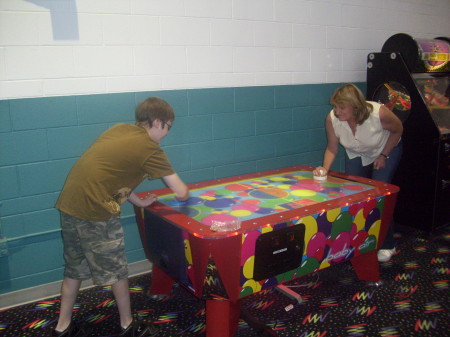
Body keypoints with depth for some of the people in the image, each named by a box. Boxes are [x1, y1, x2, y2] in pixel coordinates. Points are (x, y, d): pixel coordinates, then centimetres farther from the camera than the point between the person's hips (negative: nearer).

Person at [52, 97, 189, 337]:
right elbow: (180, 193, -6)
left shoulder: (119, 129, 14)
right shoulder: (149, 148, -7)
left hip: (68, 204, 8)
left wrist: (138, 201, 20)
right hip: (95, 212, -8)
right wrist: (184, 191, 17)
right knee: (116, 271, 11)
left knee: (74, 269, 22)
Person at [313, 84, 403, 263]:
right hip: (356, 155, 3)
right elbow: (332, 148, -16)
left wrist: (383, 155, -14)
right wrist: (325, 168, -33)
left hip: (387, 150, -3)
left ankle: (387, 245, 5)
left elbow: (398, 129, -15)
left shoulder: (379, 113, -37)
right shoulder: (332, 119, -29)